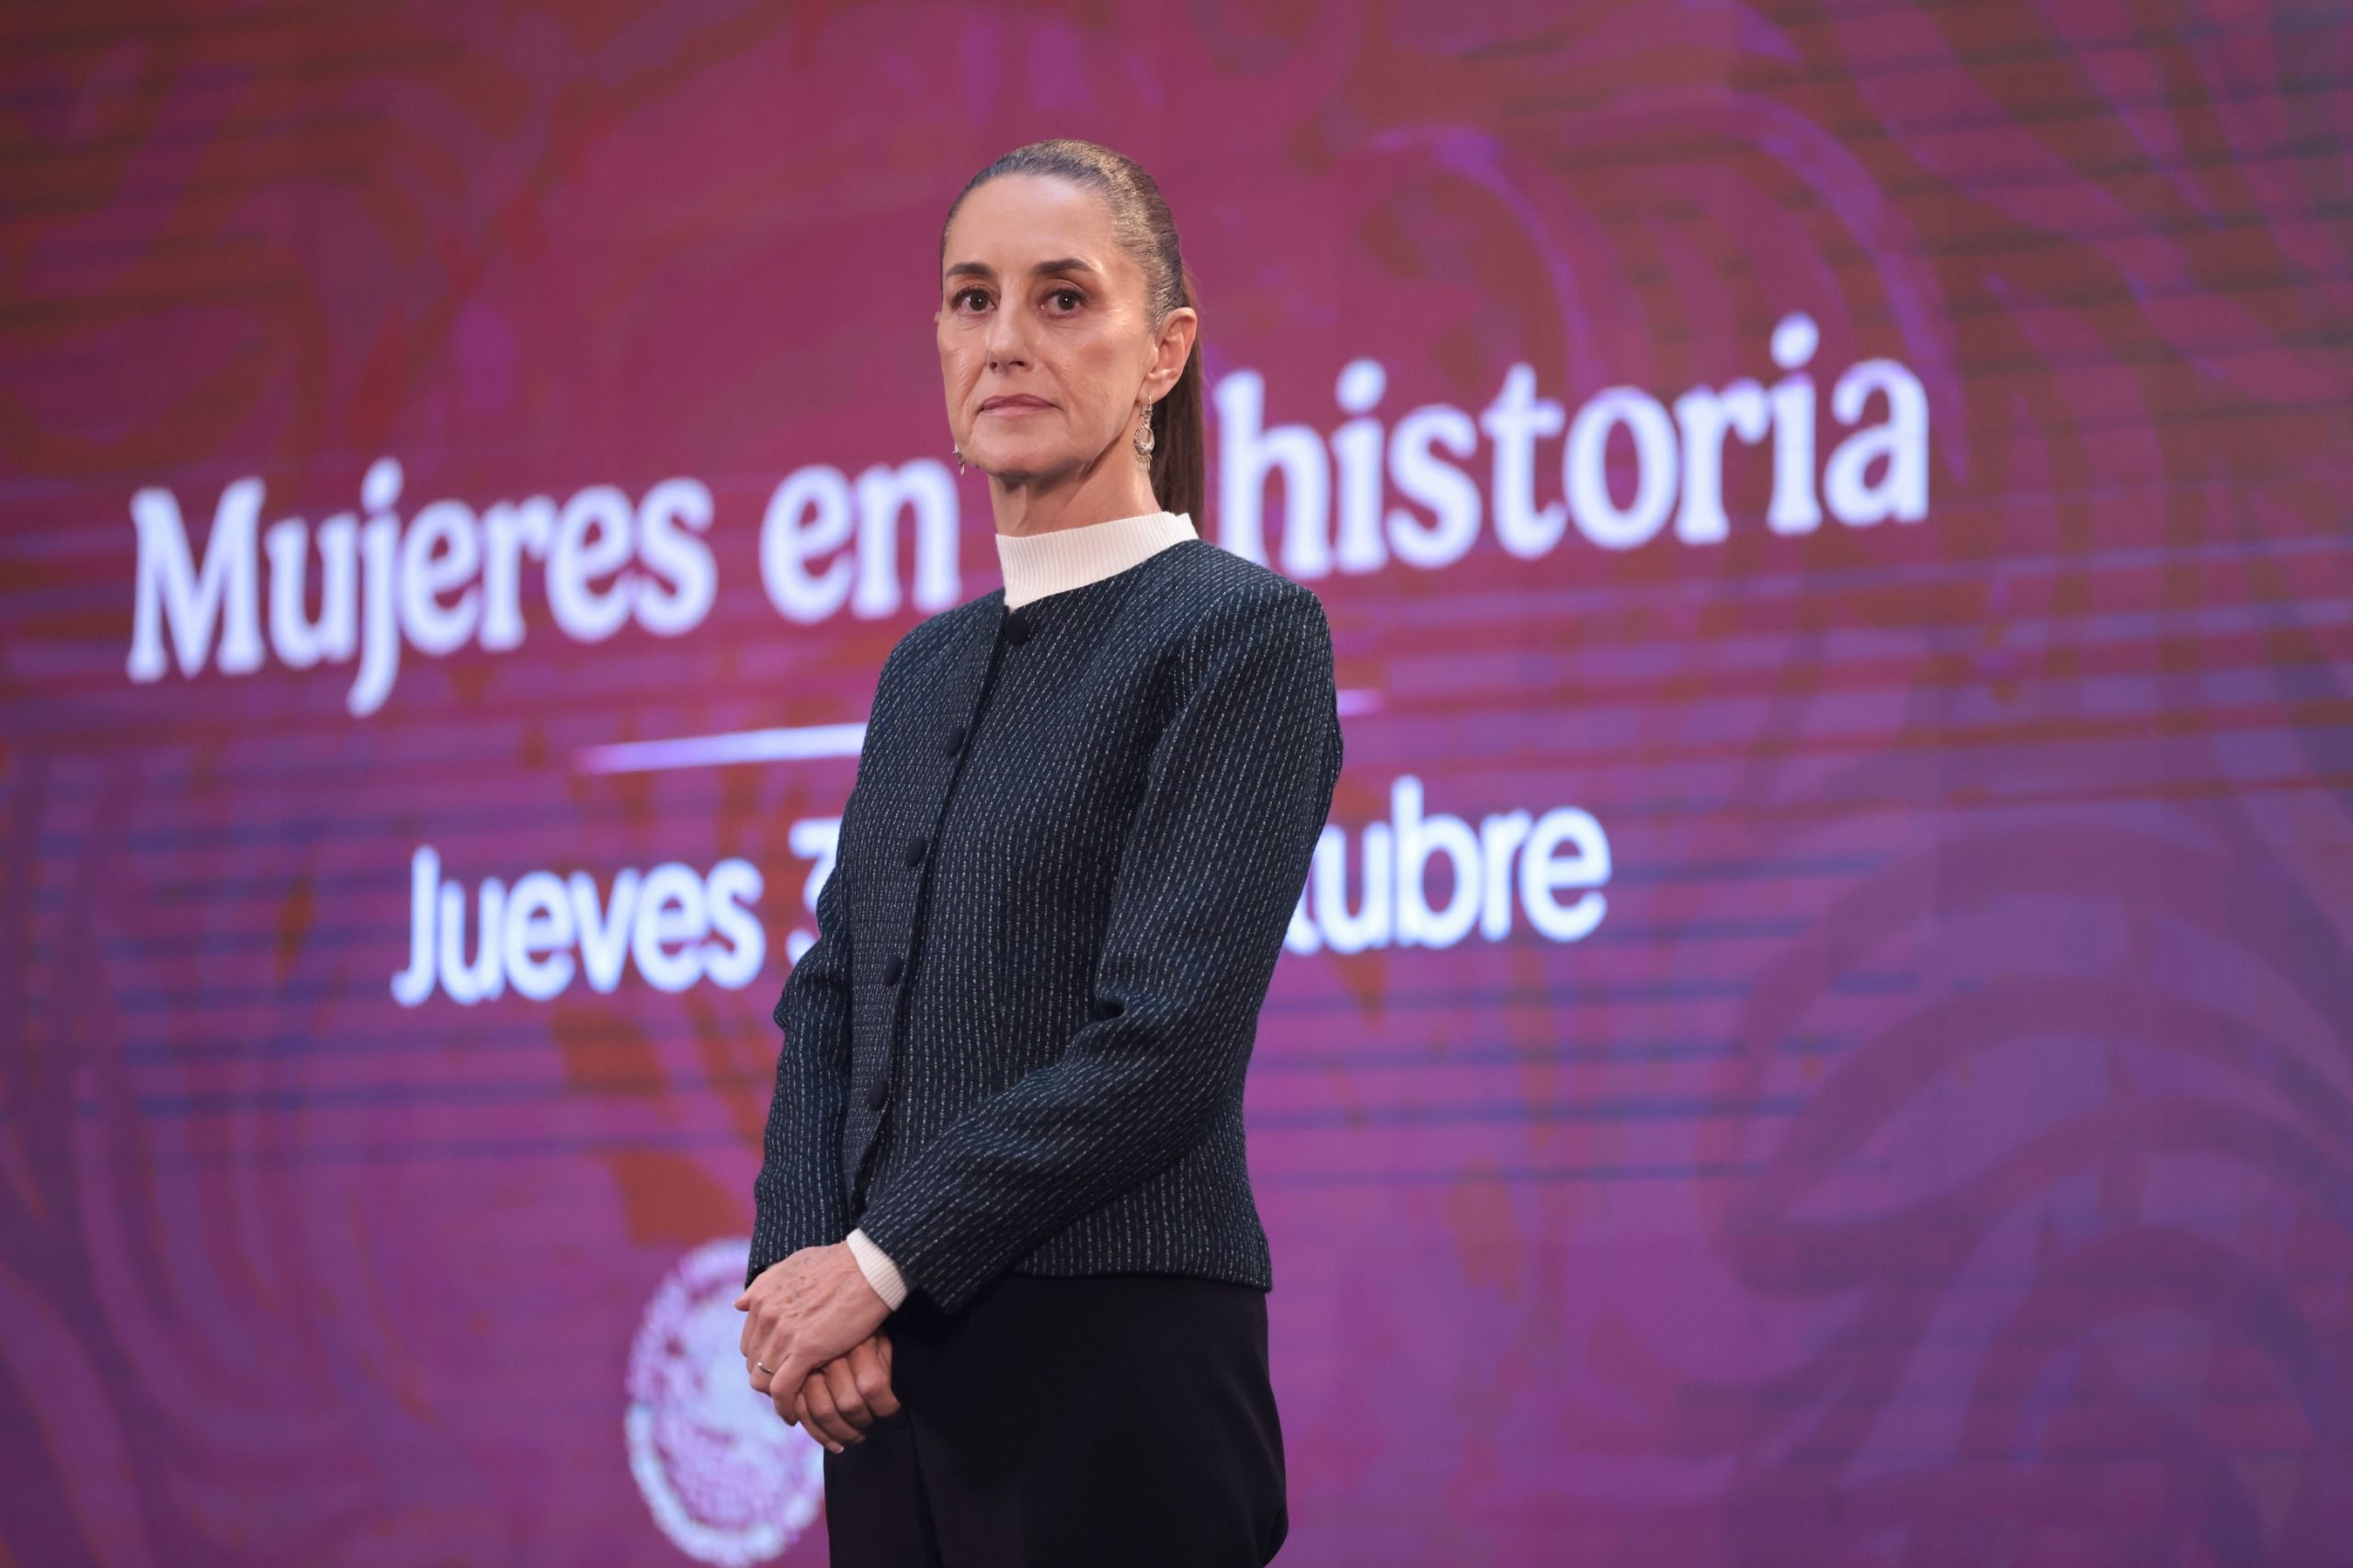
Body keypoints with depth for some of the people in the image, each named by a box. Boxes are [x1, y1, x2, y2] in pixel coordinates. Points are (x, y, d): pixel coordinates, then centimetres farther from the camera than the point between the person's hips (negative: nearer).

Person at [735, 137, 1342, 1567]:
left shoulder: (1243, 631, -5)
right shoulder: (926, 669, 17)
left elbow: (1168, 1035, -14)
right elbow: (829, 1008, 12)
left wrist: (879, 1261, -13)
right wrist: (798, 1265, -6)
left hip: (1119, 1367, -6)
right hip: (898, 1381, 7)